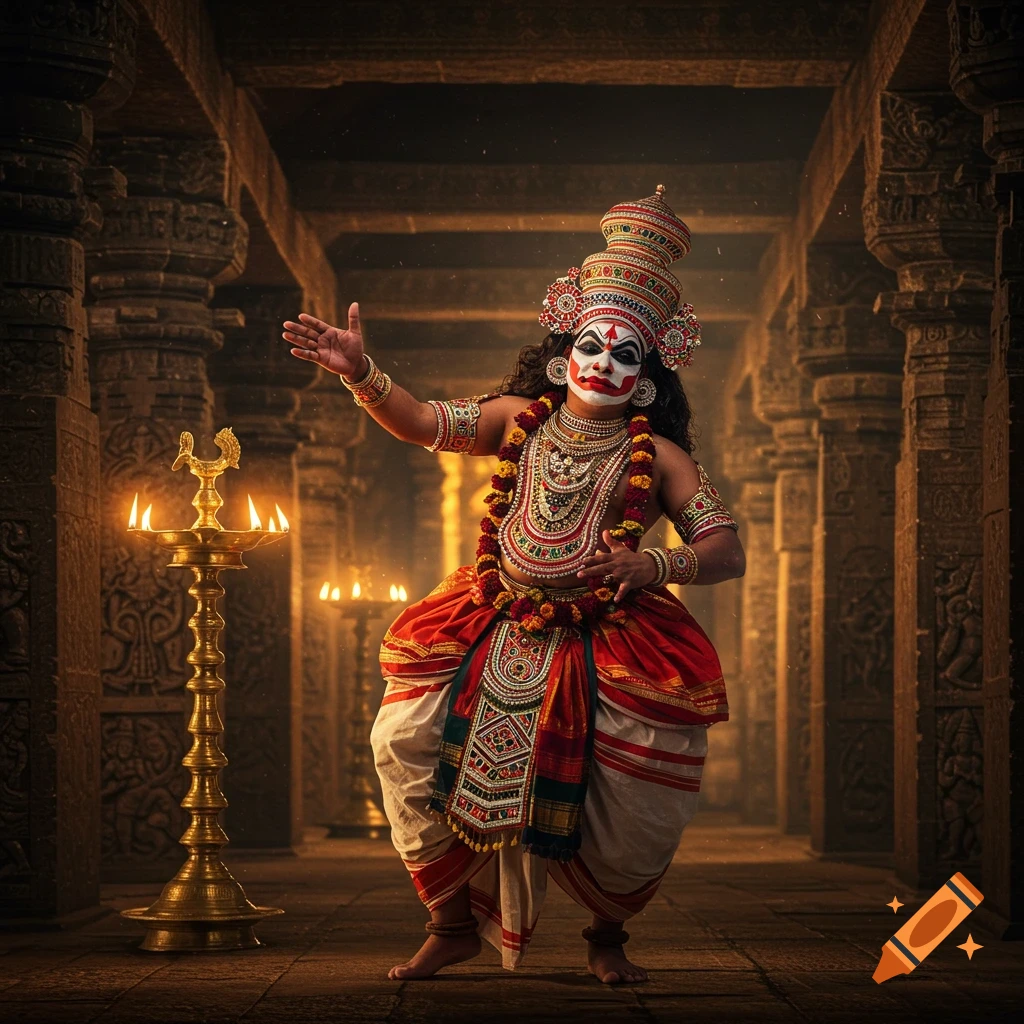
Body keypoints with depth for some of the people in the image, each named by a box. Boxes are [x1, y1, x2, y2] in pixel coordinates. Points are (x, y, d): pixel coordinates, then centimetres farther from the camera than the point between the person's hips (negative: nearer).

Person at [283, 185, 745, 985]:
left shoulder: (657, 458, -4)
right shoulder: (518, 420, 2)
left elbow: (727, 551, -7)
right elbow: (423, 424, -5)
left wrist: (656, 566, -26)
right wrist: (361, 375, -23)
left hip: (604, 652, -2)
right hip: (496, 638, 2)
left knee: (635, 812, -11)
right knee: (409, 745, -10)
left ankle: (607, 935, 23)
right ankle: (455, 923, 11)